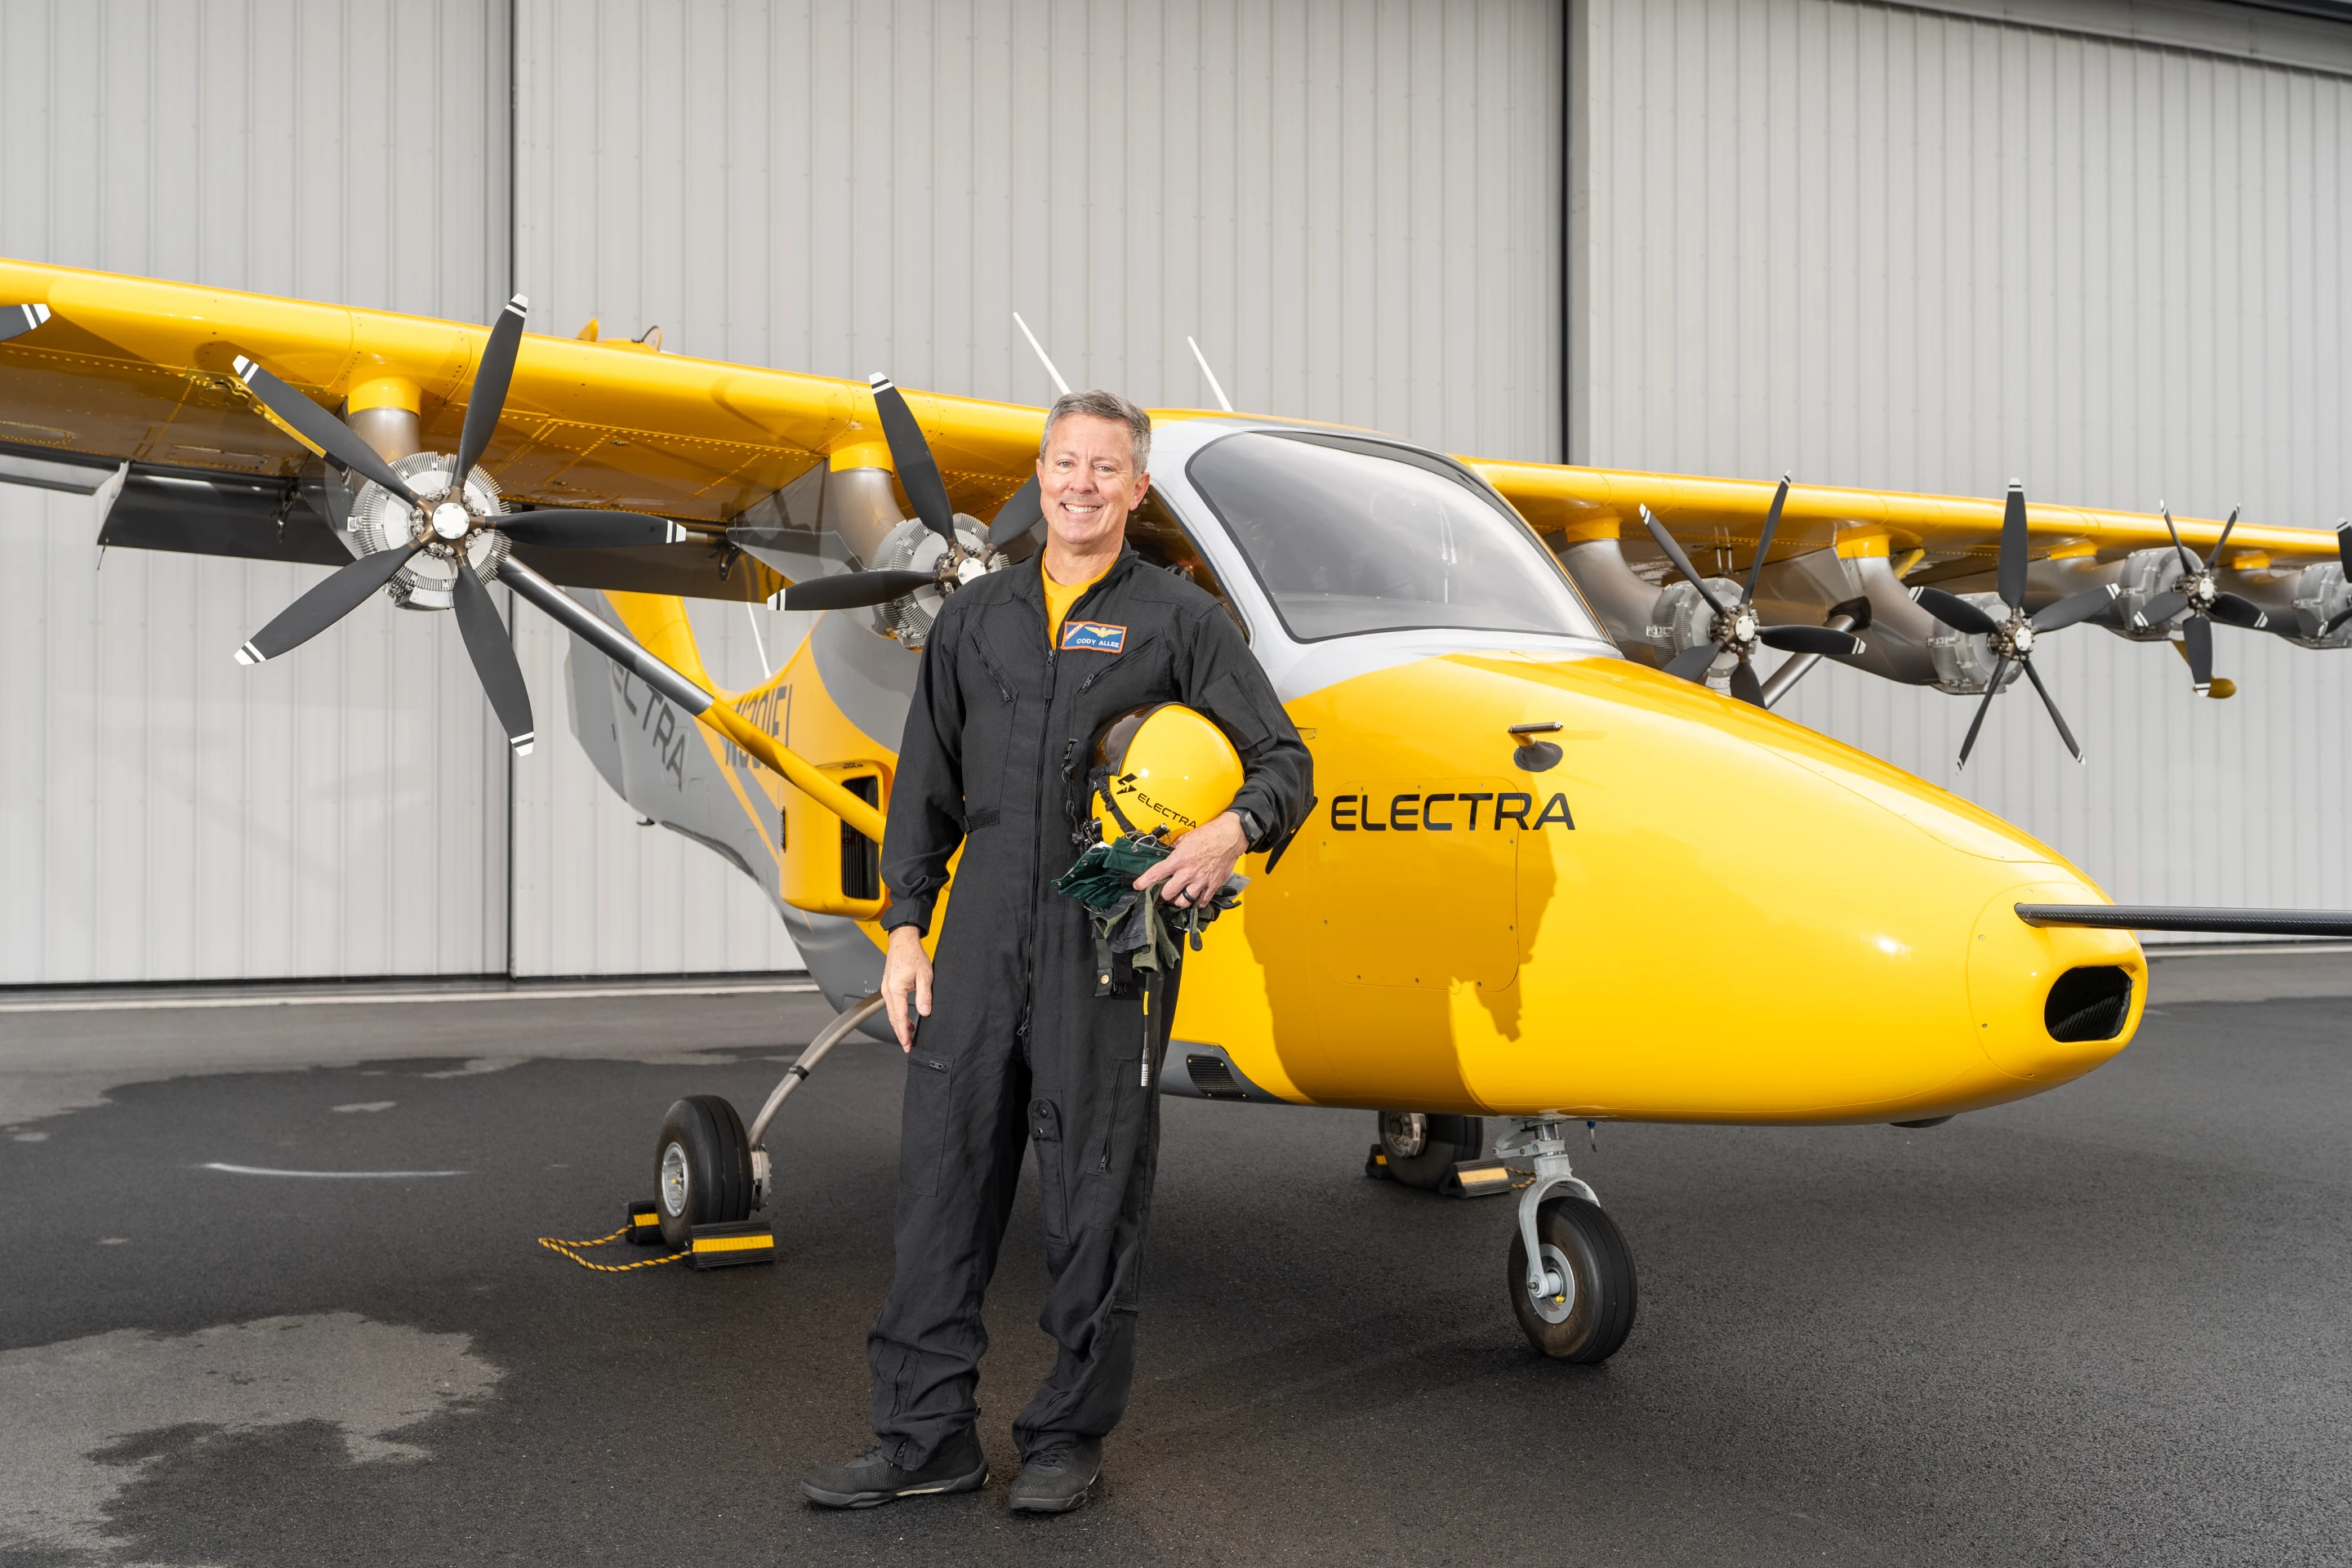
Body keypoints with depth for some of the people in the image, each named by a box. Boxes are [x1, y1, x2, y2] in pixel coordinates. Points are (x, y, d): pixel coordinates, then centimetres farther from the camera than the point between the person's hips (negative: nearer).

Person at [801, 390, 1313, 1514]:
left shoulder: (1179, 618, 4)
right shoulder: (974, 618, 15)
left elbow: (1284, 759, 1)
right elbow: (926, 785, 15)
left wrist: (1234, 829, -20)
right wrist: (906, 927, 7)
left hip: (1110, 942, -3)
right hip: (983, 933, 4)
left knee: (1094, 1196, 3)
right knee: (944, 1176, 4)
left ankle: (1069, 1435, 18)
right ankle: (927, 1434, 16)